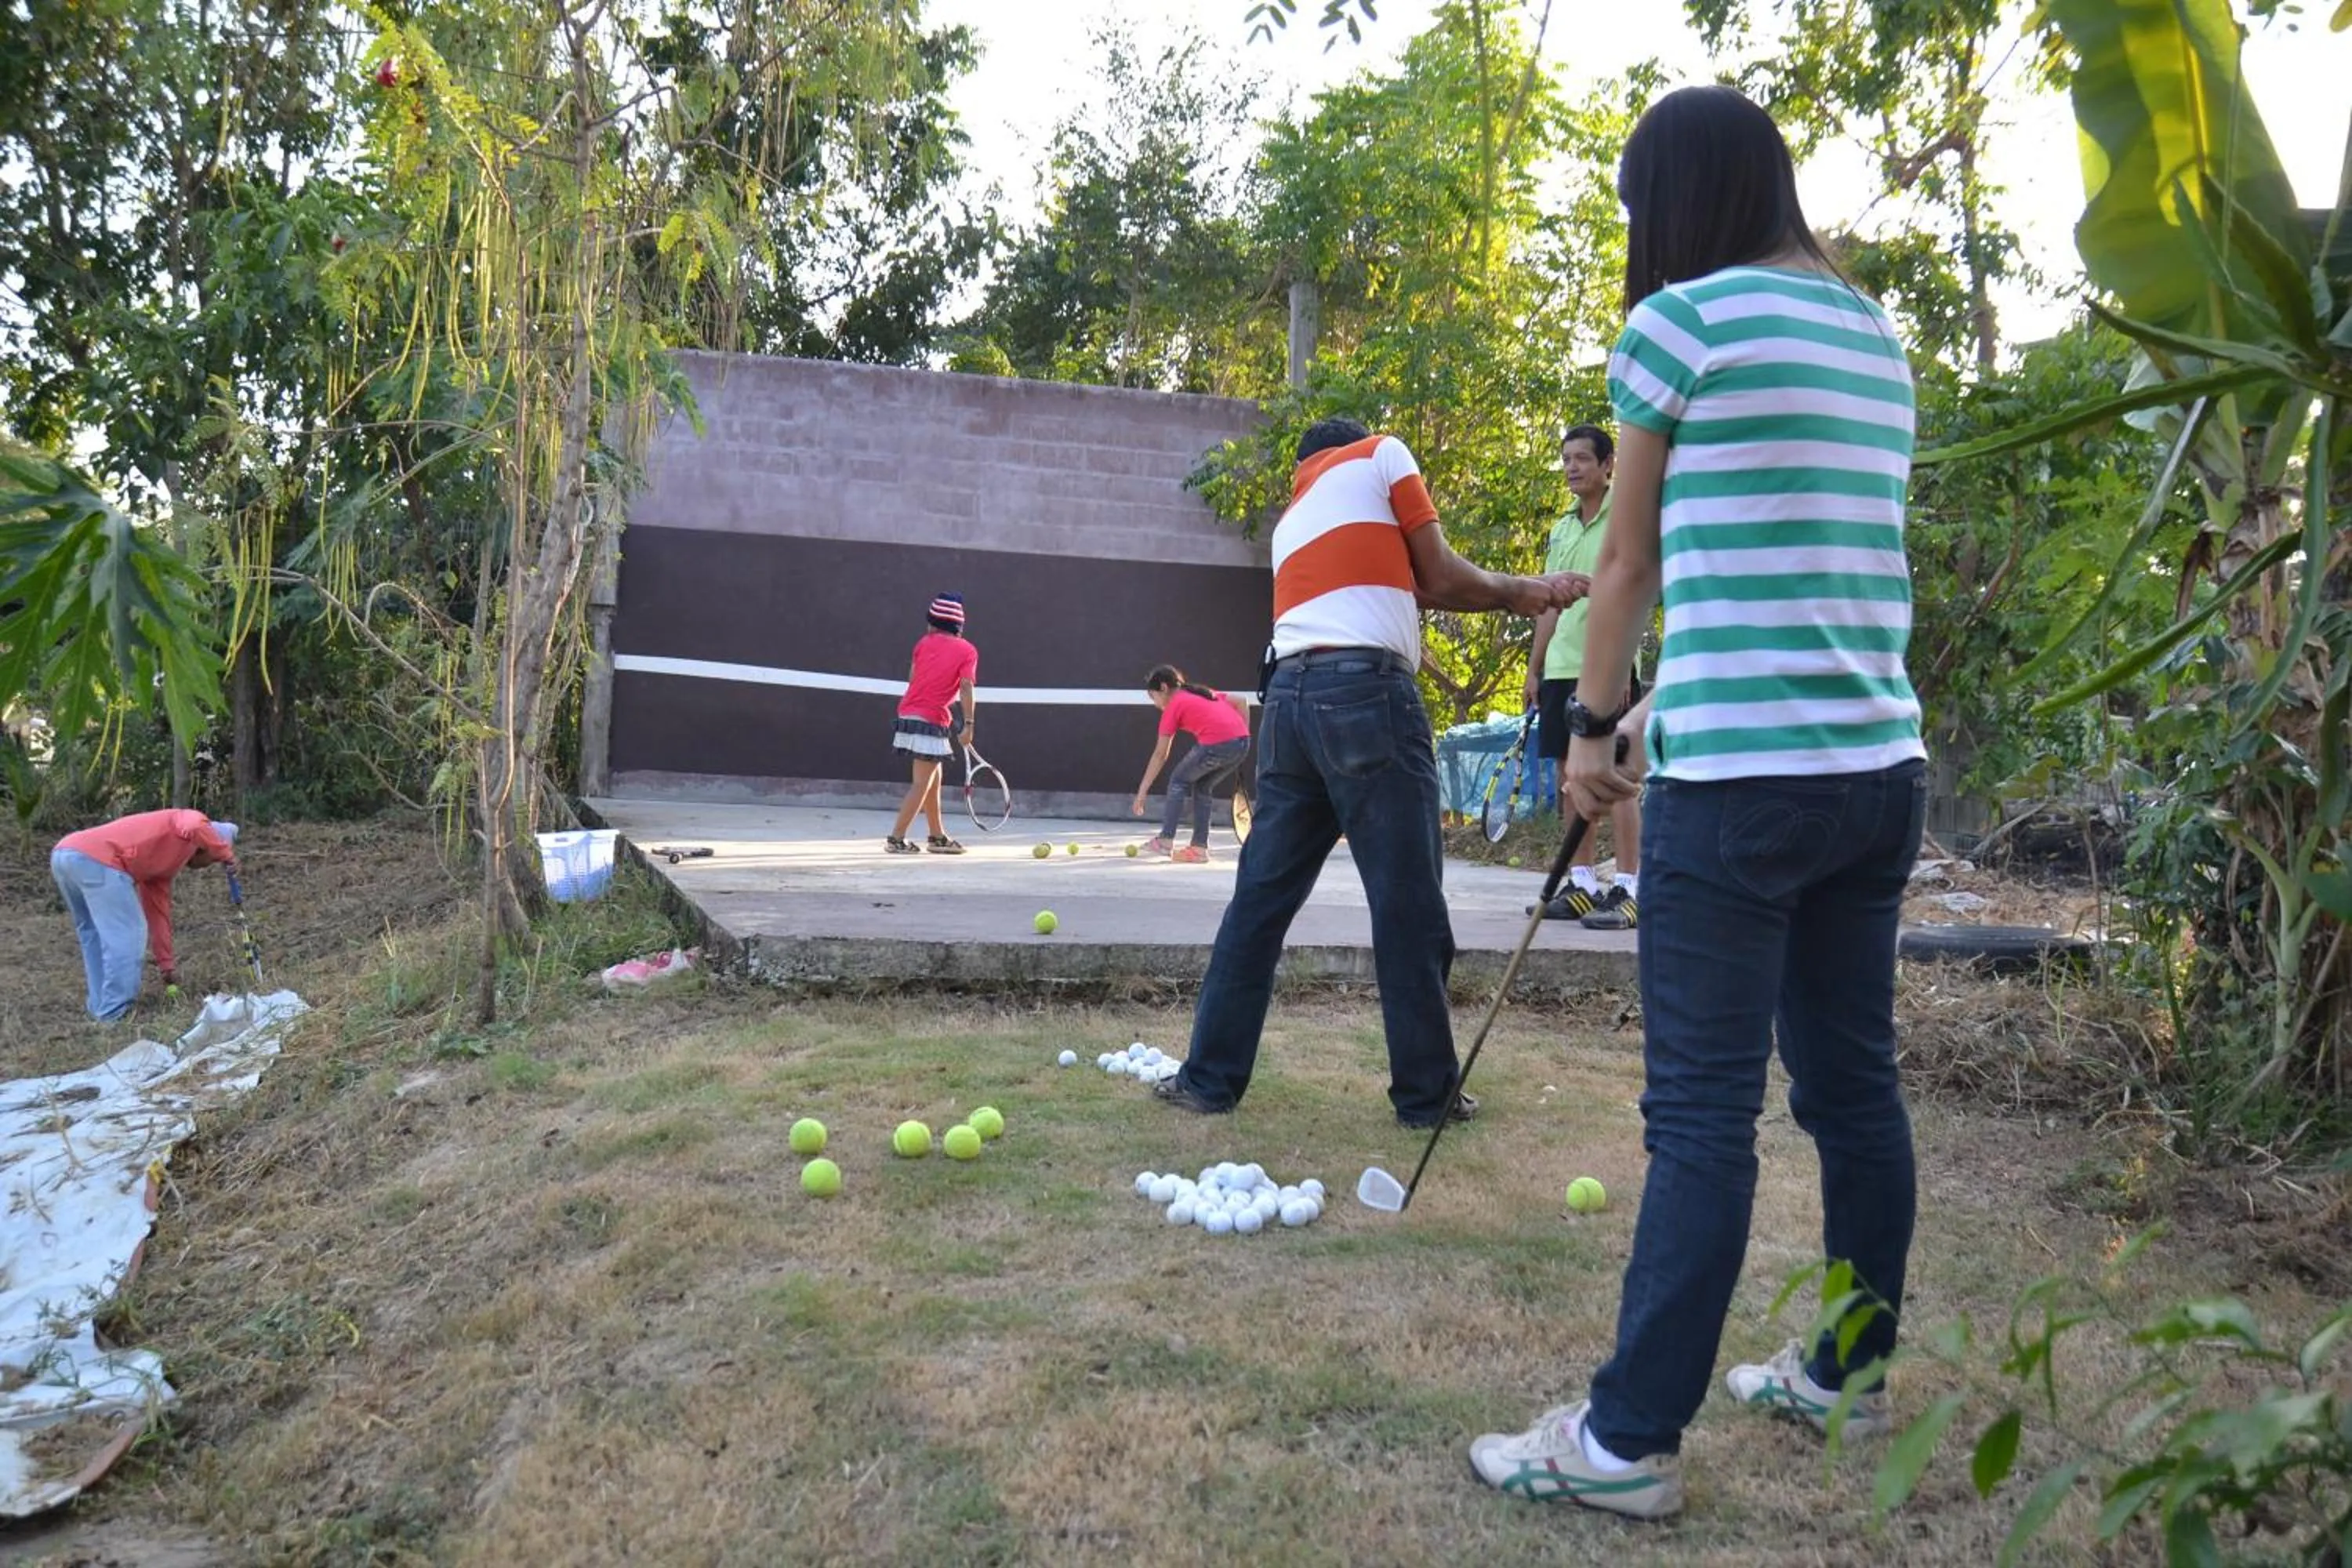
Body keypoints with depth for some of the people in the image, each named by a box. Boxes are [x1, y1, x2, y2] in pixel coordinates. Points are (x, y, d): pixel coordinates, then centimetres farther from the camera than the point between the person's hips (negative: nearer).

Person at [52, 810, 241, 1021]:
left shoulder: (163, 864, 32)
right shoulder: (192, 819, 12)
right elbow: (195, 830, -16)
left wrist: (167, 964, 37)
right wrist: (226, 854, 0)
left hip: (63, 854, 10)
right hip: (93, 858, -10)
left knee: (94, 933, 24)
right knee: (126, 934, 0)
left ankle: (101, 1006, 28)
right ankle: (116, 1012, 4)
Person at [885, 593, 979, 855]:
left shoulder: (924, 642, 10)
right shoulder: (968, 651, -2)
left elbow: (912, 678, 12)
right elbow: (966, 688, -14)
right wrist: (969, 724, -16)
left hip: (908, 714, 6)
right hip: (931, 722, -6)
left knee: (933, 781, 17)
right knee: (922, 784, -2)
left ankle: (938, 837, 26)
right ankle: (896, 839, -6)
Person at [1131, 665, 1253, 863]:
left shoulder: (1173, 707, 9)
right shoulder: (1201, 693, 28)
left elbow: (1160, 755, 9)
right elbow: (1241, 703, 22)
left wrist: (1142, 792, 12)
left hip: (1216, 746, -7)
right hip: (1242, 743, 7)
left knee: (1179, 781, 14)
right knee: (1202, 787, 23)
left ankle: (1165, 841, 11)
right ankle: (1199, 847, 20)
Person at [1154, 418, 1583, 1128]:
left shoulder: (1291, 517, 30)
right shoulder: (1383, 455, 12)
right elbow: (1438, 578, 7)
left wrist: (1509, 596, 27)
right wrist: (1517, 590, 23)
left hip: (1290, 698, 7)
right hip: (1367, 694, -6)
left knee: (1261, 896, 10)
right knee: (1408, 904, 0)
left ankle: (1210, 1077, 12)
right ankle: (1426, 1091, 8)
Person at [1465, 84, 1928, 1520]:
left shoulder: (1684, 321, -5)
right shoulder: (1877, 336, 15)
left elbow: (1629, 567, 2)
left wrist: (1592, 728, 14)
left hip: (1742, 780, -7)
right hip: (1880, 767, 8)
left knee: (1703, 1115, -5)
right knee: (1854, 1083, 15)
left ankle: (1631, 1441, 4)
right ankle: (1856, 1371, 30)